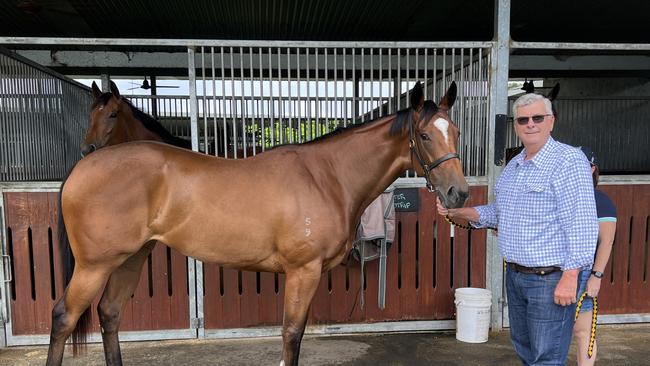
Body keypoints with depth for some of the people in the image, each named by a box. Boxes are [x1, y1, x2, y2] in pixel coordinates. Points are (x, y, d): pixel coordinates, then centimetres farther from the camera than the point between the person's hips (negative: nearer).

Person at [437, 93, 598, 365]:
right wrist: (457, 212, 7)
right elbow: (497, 212, 20)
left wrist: (570, 277, -23)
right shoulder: (513, 165, 10)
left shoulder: (569, 160, -15)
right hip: (514, 275, 8)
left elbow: (581, 224, -19)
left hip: (550, 279, -8)